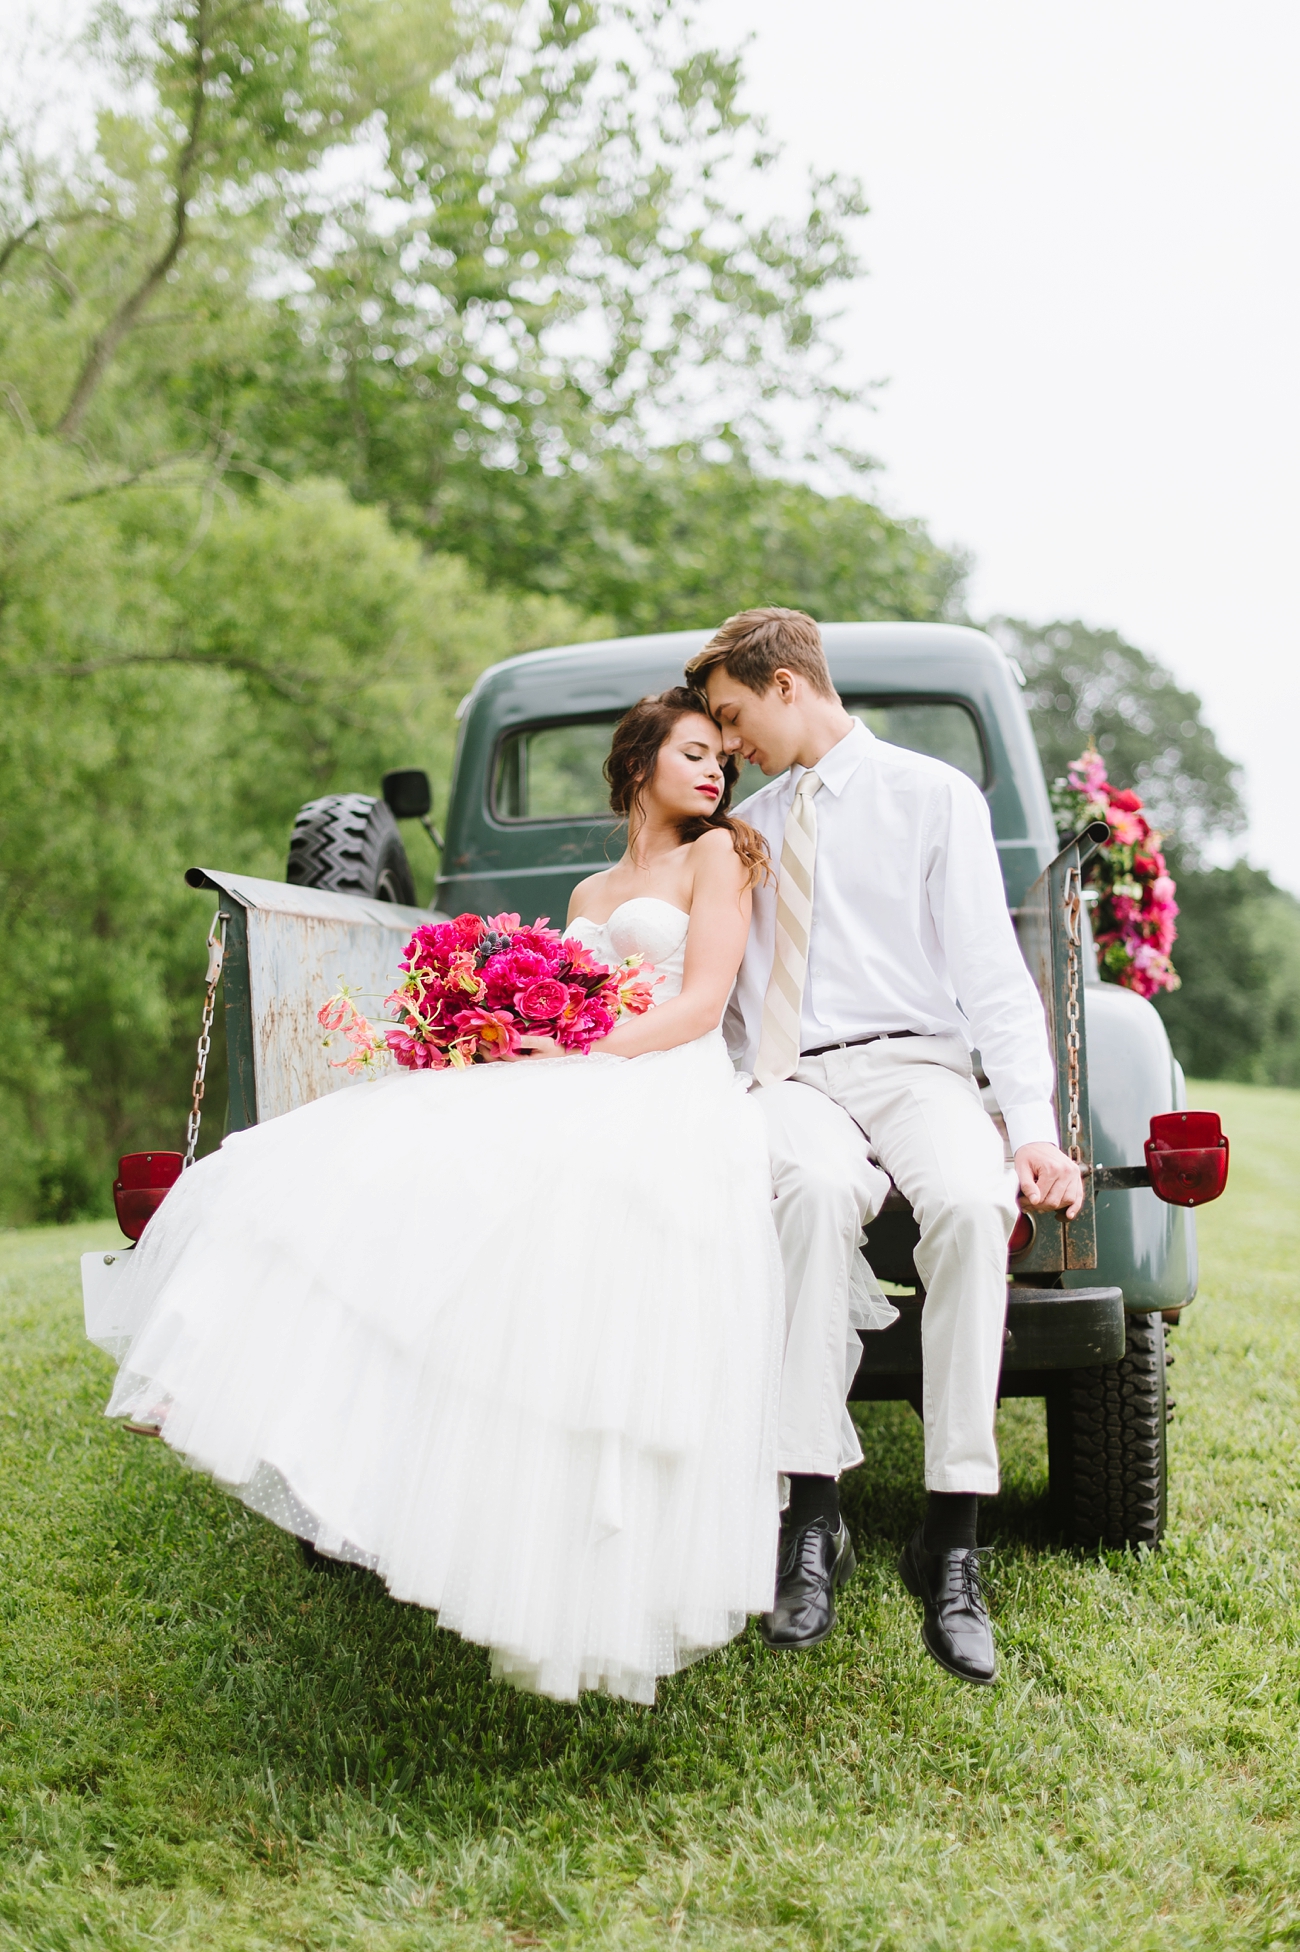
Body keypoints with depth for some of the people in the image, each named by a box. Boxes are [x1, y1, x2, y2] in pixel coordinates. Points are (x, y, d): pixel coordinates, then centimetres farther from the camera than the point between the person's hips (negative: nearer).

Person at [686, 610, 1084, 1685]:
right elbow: (718, 992, 25)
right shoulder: (751, 827, 22)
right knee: (818, 1186, -36)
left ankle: (951, 1543, -32)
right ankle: (814, 1517, -35)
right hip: (793, 1079, 2)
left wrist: (1035, 1131, -14)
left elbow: (991, 970, -1)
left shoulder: (934, 795, 7)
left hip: (913, 1063, -2)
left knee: (970, 1201, -36)